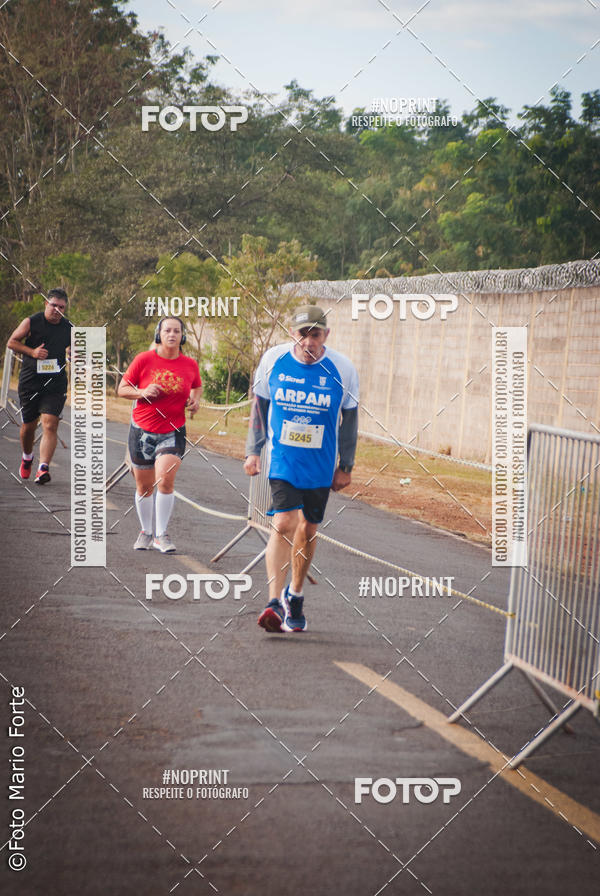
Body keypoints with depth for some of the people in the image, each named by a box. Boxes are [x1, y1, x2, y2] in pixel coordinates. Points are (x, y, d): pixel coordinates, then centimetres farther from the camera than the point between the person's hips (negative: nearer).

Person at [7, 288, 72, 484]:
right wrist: (32, 352, -12)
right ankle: (27, 457, 40)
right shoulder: (31, 322, -2)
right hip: (29, 382, 0)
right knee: (28, 425, 12)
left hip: (55, 385, 0)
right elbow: (12, 342, 2)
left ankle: (43, 468, -23)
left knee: (50, 425, -16)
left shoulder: (69, 328, 5)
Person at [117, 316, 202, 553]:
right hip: (142, 429, 0)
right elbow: (122, 389, 1)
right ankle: (145, 532, 28)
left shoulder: (190, 365, 2)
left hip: (173, 431, 0)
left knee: (165, 480, -18)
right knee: (144, 487, 9)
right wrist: (143, 392, -17)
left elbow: (197, 386, 22)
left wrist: (195, 399, 1)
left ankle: (161, 535, -7)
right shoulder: (144, 360, -5)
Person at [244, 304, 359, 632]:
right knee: (283, 524, -15)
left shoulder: (342, 369, -7)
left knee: (308, 529, 8)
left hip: (320, 465, 1)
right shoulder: (273, 360, -6)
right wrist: (253, 451, 8)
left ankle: (294, 595, 27)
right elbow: (260, 406, 8)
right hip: (282, 460, -1)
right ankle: (275, 602, -16)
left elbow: (349, 418, 4)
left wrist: (345, 466, 7)